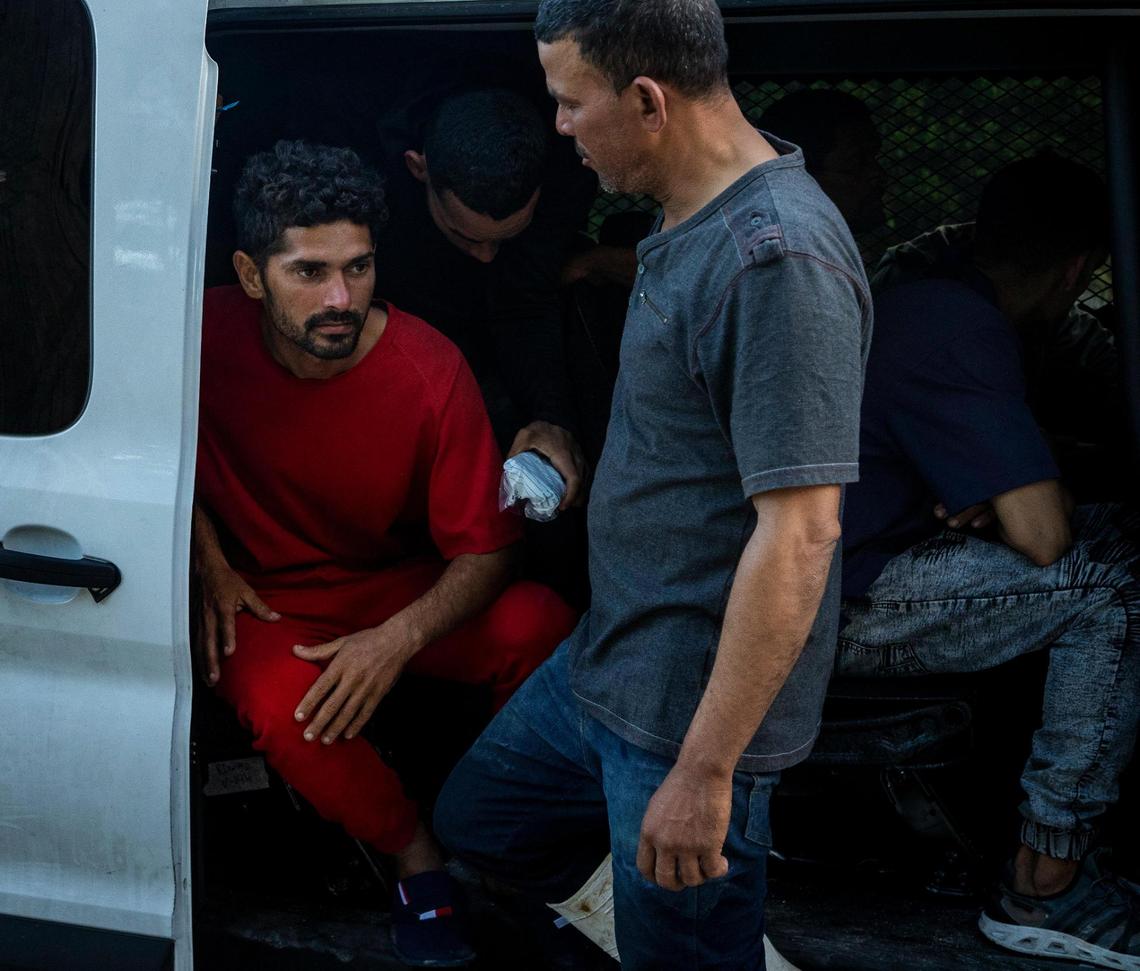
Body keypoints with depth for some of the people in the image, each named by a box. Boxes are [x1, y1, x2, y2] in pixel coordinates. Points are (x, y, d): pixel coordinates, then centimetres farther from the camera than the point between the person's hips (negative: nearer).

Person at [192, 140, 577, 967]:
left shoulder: (429, 371, -19)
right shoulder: (208, 339, -16)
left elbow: (485, 550, -15)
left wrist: (400, 638, -31)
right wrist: (209, 561, -3)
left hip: (403, 589, 0)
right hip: (267, 597, 0)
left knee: (541, 627, -29)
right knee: (283, 714, -35)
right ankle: (418, 857, -8)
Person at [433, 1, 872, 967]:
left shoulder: (780, 261, -25)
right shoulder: (690, 219, 5)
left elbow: (800, 536, -28)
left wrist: (705, 770, -26)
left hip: (690, 713, -9)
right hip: (601, 666, 10)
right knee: (470, 825, 22)